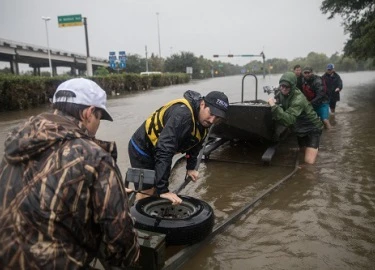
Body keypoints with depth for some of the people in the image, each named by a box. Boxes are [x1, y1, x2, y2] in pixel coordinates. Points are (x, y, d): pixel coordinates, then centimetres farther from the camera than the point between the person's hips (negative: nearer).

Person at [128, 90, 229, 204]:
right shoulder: (182, 114, -37)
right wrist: (163, 189, -41)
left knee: (156, 189, 14)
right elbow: (164, 150, -41)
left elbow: (195, 143, 11)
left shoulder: (204, 120, -8)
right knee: (146, 193, -4)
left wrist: (191, 167, 12)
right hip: (141, 149, -8)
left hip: (156, 150, 8)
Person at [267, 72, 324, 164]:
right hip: (300, 129, 7)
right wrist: (274, 103, -13)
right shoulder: (282, 93, -9)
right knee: (303, 152, 21)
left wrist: (274, 106, -45)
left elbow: (288, 120, -44)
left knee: (309, 161, -17)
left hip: (312, 128, -7)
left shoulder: (298, 99, -32)